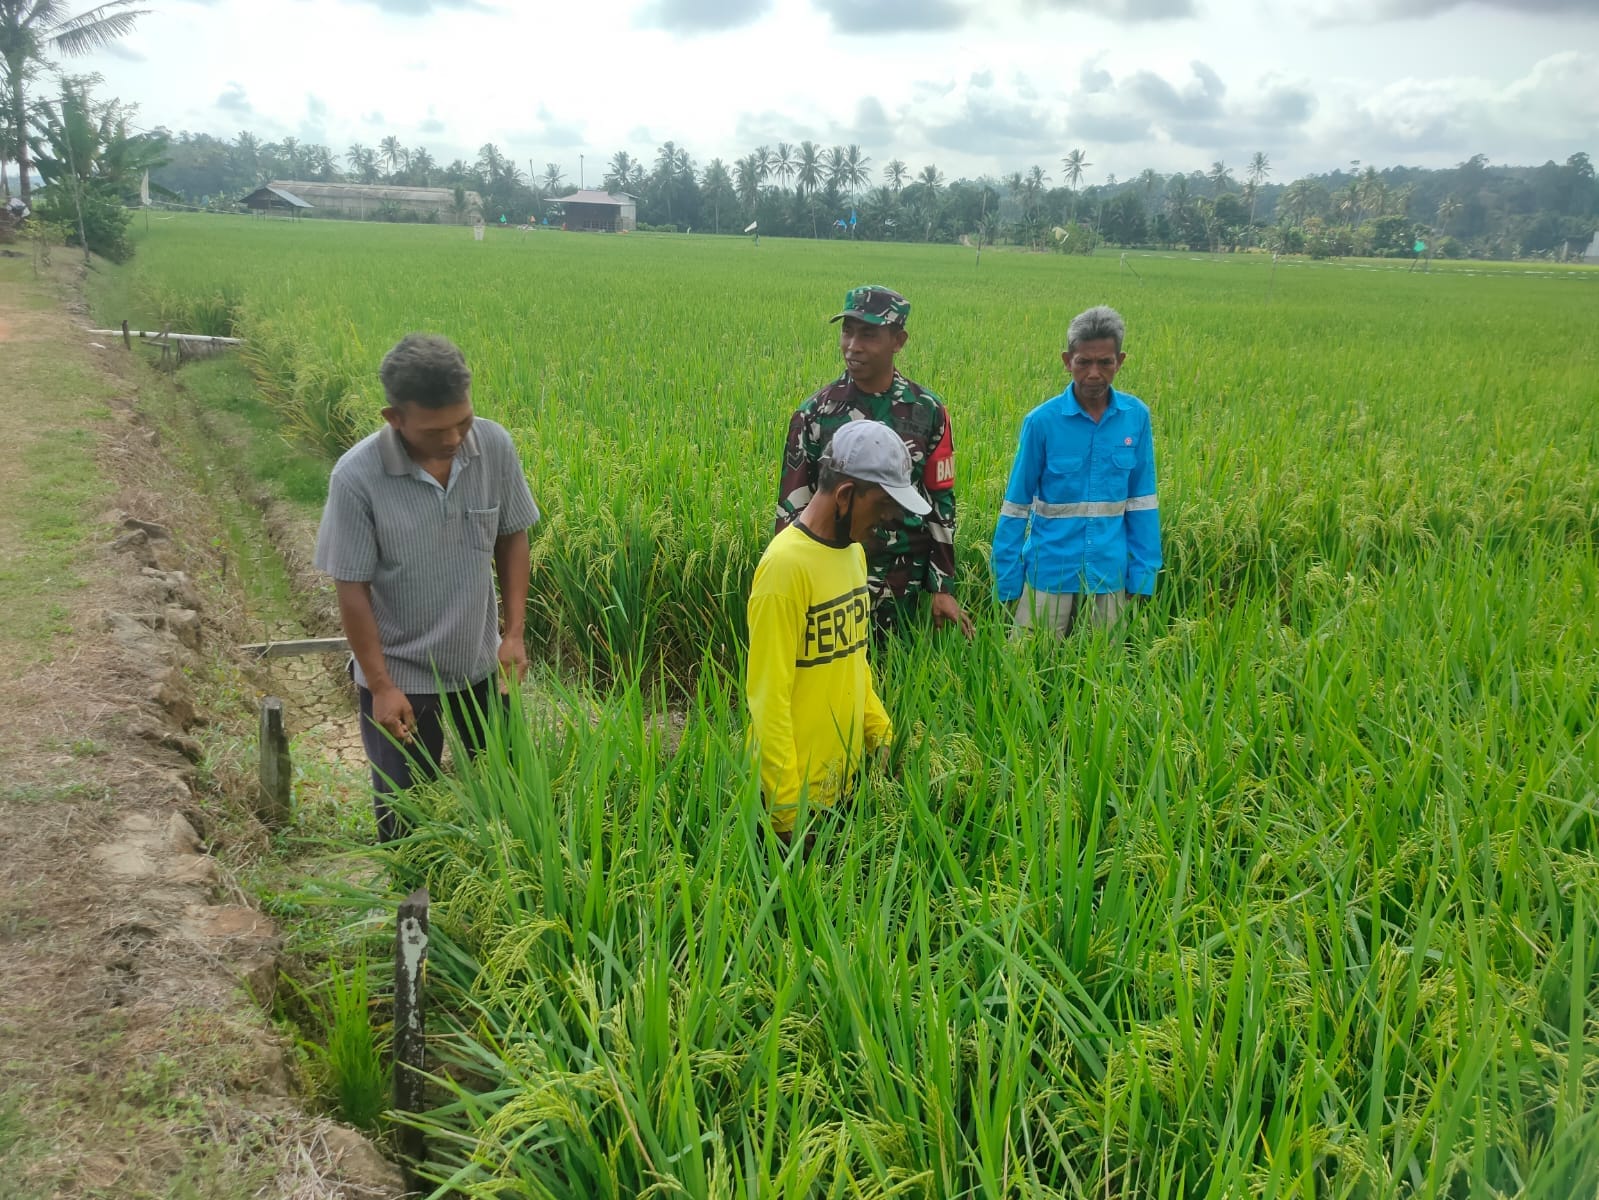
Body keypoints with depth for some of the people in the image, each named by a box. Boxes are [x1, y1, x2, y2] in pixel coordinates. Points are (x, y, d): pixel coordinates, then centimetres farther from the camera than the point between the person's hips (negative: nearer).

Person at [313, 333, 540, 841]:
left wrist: (513, 633, -5)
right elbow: (352, 589, -15)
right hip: (402, 675, -3)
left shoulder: (495, 447, -14)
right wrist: (381, 686, -14)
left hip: (481, 664, 4)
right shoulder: (357, 477, -23)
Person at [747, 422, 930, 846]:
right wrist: (787, 812, -17)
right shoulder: (786, 564, -20)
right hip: (801, 792, -8)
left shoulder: (852, 551, 6)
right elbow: (767, 696, -19)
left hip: (848, 780, 8)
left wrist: (883, 736, 8)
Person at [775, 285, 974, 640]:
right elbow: (792, 507, 1)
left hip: (903, 586, 1)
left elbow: (941, 502, 4)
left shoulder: (928, 411, -1)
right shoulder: (814, 414, -4)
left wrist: (943, 587, 3)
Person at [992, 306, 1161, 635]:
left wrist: (1143, 575, 2)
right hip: (1049, 574, -2)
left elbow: (1141, 502, 4)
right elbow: (1016, 507, -3)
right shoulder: (1042, 421, -10)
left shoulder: (1136, 416, -3)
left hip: (1109, 575, 2)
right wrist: (1007, 581, -3)